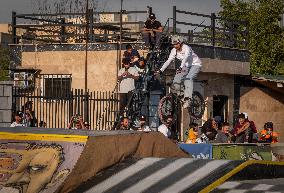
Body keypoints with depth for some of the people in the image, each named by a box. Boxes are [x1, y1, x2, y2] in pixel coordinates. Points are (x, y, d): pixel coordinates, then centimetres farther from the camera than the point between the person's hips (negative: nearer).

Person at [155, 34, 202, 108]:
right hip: (186, 66, 7)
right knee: (177, 79, -14)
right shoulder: (174, 51, -7)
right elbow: (168, 61, -11)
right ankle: (177, 96, 2)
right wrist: (160, 70, -21)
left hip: (195, 64, -7)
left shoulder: (186, 48, -26)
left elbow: (185, 58, -43)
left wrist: (181, 68, -59)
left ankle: (187, 99, -35)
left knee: (188, 79, -30)